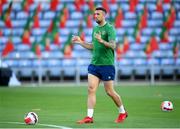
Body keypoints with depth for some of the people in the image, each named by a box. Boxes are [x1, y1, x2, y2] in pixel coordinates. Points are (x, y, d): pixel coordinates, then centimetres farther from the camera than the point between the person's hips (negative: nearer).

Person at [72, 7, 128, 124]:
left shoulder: (109, 28, -9)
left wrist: (102, 41, -34)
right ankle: (89, 117, -8)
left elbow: (113, 46, -19)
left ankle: (123, 112, 23)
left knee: (109, 92, 2)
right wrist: (80, 42, 14)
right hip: (94, 64, 6)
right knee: (91, 89, -6)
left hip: (107, 65, -6)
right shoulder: (95, 28, 14)